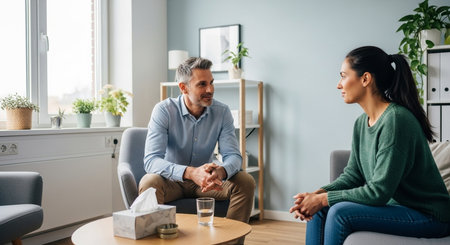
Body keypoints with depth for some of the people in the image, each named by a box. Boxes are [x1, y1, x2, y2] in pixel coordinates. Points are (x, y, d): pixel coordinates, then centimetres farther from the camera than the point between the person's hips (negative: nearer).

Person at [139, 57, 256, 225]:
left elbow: (233, 155, -11)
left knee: (246, 182, -19)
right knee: (150, 183, -34)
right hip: (172, 180, -3)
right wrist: (190, 172, -43)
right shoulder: (164, 110, -16)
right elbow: (151, 160, -26)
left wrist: (221, 171, -37)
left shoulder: (222, 112, -6)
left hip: (206, 181, 3)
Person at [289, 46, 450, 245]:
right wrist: (317, 194, -10)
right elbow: (352, 174, 7)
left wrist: (323, 199, -18)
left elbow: (379, 192, -25)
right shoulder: (362, 123, 4)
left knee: (340, 212, -24)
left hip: (427, 216, -8)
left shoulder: (396, 120, -24)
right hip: (393, 204, 8)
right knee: (317, 210, -2)